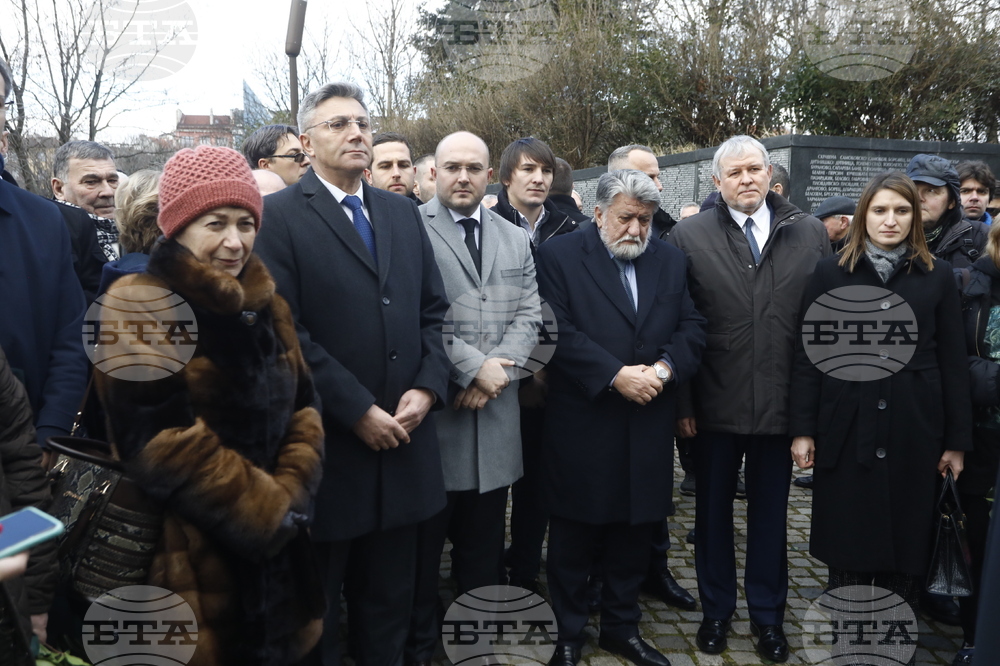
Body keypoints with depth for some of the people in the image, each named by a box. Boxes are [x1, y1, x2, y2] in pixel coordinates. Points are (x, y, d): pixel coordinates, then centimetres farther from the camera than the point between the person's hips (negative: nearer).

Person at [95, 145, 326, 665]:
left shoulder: (263, 303, 8)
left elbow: (300, 409, 7)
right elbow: (167, 447, -20)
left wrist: (289, 497, -8)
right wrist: (269, 511, -15)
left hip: (271, 545, 7)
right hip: (187, 552, -6)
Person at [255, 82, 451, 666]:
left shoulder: (404, 213, 11)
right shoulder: (279, 216, -7)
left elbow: (433, 311, 9)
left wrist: (428, 388, -6)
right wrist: (358, 411, -16)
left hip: (402, 441, 5)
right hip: (327, 448, -4)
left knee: (390, 602, 19)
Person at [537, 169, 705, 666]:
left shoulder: (670, 260, 11)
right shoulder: (559, 257, -4)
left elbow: (692, 326, 7)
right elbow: (558, 331, -14)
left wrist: (666, 367, -11)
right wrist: (615, 375, -19)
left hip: (646, 432, 4)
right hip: (581, 426, -4)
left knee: (633, 535, 15)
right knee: (573, 539, 8)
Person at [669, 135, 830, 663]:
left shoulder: (810, 233, 2)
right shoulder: (689, 236, -3)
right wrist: (682, 402, -7)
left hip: (783, 402, 1)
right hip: (716, 403, -1)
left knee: (770, 514, 14)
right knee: (713, 510, 14)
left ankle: (767, 615, 33)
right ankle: (716, 609, 34)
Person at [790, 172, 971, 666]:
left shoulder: (937, 277, 4)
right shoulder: (830, 273, 2)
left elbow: (953, 363, 5)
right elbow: (807, 355, 0)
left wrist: (958, 440, 3)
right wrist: (802, 429, -4)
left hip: (913, 430, 1)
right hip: (846, 427, -1)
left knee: (907, 540, 9)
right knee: (846, 539, 8)